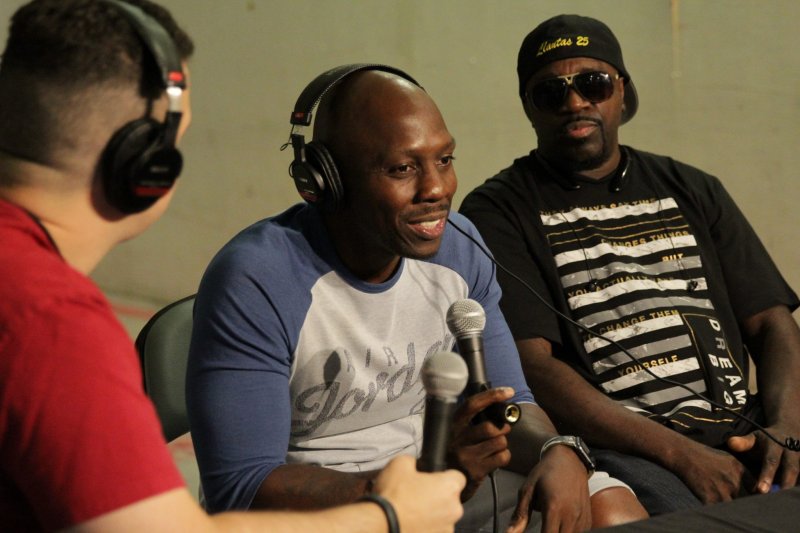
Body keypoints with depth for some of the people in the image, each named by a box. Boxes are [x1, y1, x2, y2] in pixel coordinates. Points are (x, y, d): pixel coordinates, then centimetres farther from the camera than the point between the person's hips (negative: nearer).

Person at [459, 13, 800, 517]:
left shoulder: (693, 191, 20)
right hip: (618, 443, -5)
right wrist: (680, 453, -17)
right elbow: (529, 363, -8)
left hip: (740, 427, 5)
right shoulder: (497, 211, 4)